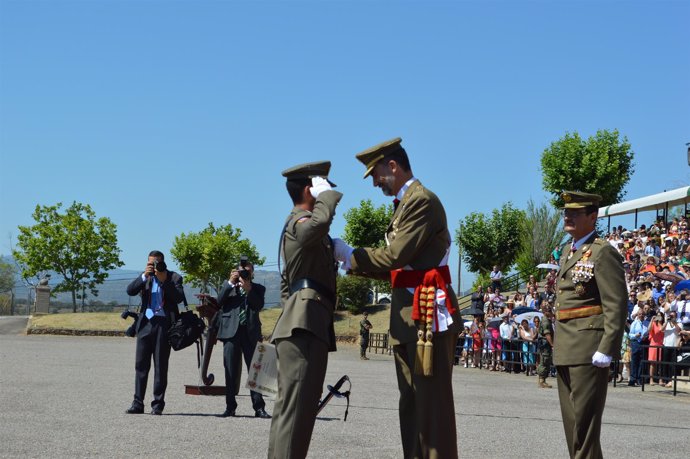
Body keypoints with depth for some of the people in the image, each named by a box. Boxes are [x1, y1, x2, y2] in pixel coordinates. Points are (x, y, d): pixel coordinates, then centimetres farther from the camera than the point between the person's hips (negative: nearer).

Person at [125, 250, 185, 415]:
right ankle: (138, 403, 6)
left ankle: (158, 404, 5)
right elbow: (130, 290, -1)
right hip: (146, 323, 3)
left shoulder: (174, 277, 5)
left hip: (164, 324, -3)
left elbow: (179, 298, -8)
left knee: (161, 366, 0)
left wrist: (164, 280, -14)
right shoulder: (145, 277, 13)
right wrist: (144, 276, -12)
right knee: (141, 364, 2)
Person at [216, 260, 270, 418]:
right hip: (231, 330, 1)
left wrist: (248, 289, -14)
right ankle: (230, 407, 7)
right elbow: (219, 301, -1)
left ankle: (259, 407, -4)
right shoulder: (228, 285, 16)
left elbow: (259, 305, -3)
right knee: (230, 372, 2)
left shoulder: (258, 288, 14)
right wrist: (231, 282, -8)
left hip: (250, 332, -1)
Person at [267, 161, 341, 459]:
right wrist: (326, 193, -16)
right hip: (305, 324, -11)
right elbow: (320, 222, -34)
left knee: (297, 407, 11)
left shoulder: (296, 223, 27)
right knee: (295, 407, -16)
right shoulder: (300, 221, -7)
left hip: (303, 324, 11)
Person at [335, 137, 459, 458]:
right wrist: (354, 263, 11)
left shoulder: (422, 200, -11)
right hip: (407, 315, 10)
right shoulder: (404, 203, 19)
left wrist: (351, 256, -6)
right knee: (411, 402, 13)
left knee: (432, 401, -7)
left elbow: (396, 256, -17)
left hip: (426, 312, -10)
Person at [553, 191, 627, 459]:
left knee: (585, 418, -7)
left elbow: (617, 305, -16)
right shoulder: (568, 251, 17)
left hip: (589, 350, -9)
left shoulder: (603, 252, -10)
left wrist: (607, 349, -21)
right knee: (571, 418, 13)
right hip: (566, 350, 9)